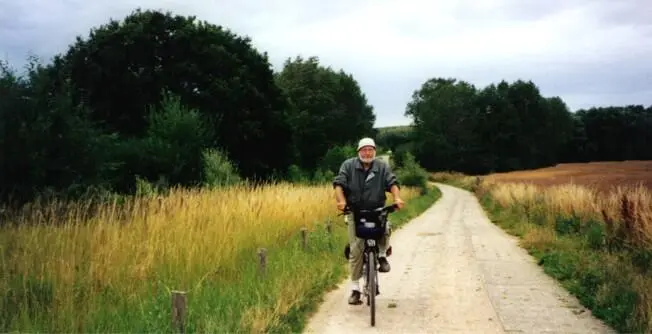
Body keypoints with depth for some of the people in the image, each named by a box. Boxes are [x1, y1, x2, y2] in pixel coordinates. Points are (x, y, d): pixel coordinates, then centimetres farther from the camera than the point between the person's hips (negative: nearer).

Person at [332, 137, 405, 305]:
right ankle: (355, 288, 0)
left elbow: (392, 183, -4)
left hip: (377, 211, 1)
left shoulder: (382, 166, 6)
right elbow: (339, 184, -6)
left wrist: (397, 198, -25)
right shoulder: (348, 165, 4)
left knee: (385, 230, -31)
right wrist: (341, 201, -25)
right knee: (356, 249, -7)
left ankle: (382, 255, 3)